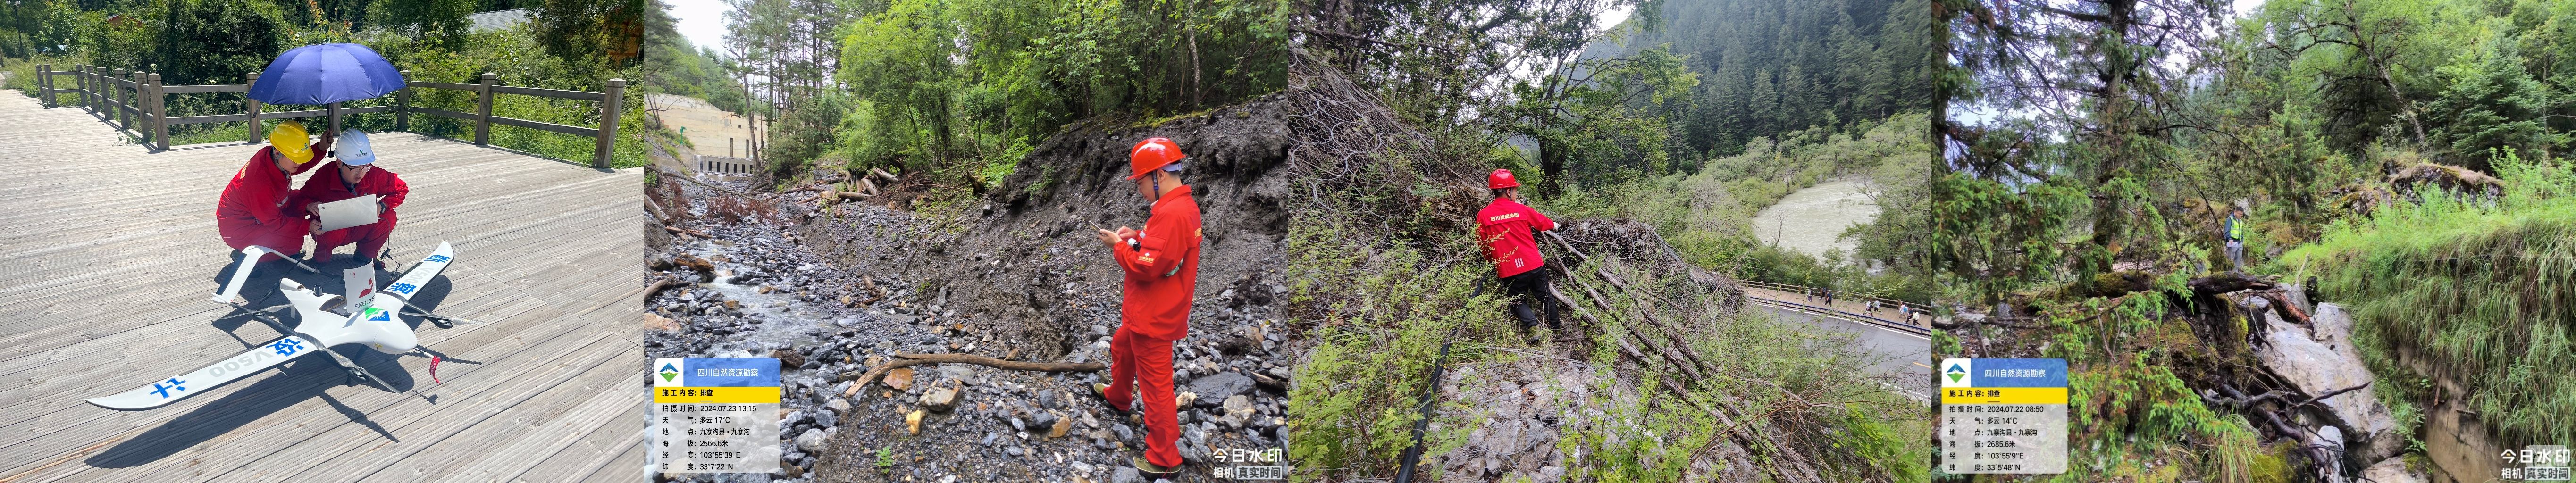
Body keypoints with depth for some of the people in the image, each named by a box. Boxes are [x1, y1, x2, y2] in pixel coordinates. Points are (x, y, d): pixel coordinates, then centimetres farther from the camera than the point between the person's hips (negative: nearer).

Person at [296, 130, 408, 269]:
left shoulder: (374, 175, -18)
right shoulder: (324, 176, -23)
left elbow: (401, 189, -5)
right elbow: (301, 197, -8)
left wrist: (382, 206, -23)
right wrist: (310, 205, -33)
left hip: (360, 229, 3)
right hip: (330, 231, -3)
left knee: (388, 218, -25)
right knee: (333, 232, -38)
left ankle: (365, 255, 2)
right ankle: (321, 258, -1)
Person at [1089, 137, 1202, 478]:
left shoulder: (1171, 214, -28)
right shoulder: (1184, 205, 5)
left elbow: (1146, 267, -28)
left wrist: (1119, 245, -13)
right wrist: (1136, 238, 3)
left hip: (1155, 318, -11)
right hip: (1146, 312, 11)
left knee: (1155, 385, -2)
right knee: (1121, 349, 33)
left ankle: (1165, 460, 7)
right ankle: (1117, 398, 59)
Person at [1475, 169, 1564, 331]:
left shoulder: (1483, 216, -8)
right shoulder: (1522, 210, -4)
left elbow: (1483, 245, 0)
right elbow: (1544, 223, 16)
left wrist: (1493, 262, 20)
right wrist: (1555, 225, 39)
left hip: (1509, 271, -1)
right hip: (1534, 265, 1)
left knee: (1518, 301, 16)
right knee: (1545, 297, 22)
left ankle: (1532, 325, -7)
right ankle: (1555, 326, 32)